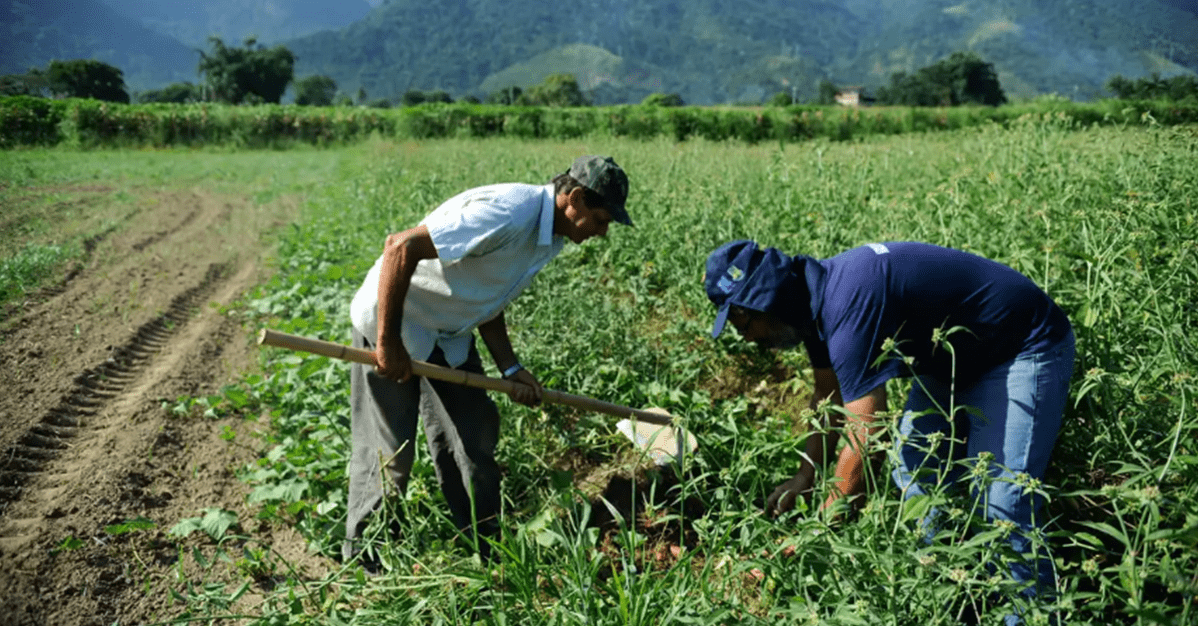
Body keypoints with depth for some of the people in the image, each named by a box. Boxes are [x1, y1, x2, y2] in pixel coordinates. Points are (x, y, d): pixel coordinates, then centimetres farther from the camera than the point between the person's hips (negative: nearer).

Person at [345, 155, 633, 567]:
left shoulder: (550, 236, 0)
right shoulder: (508, 214, -31)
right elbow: (400, 247, -32)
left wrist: (510, 369, 0)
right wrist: (388, 342, -27)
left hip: (450, 335, 9)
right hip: (391, 322, -8)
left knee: (474, 438, 9)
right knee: (389, 451, -1)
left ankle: (486, 547, 25)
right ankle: (364, 557, 22)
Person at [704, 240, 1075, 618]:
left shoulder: (850, 306, -35)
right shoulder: (816, 296, -5)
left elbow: (863, 443, -35)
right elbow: (829, 395, 12)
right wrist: (805, 477, 8)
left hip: (1025, 349, -10)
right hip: (957, 358, 10)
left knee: (999, 500, -17)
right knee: (914, 475, 9)